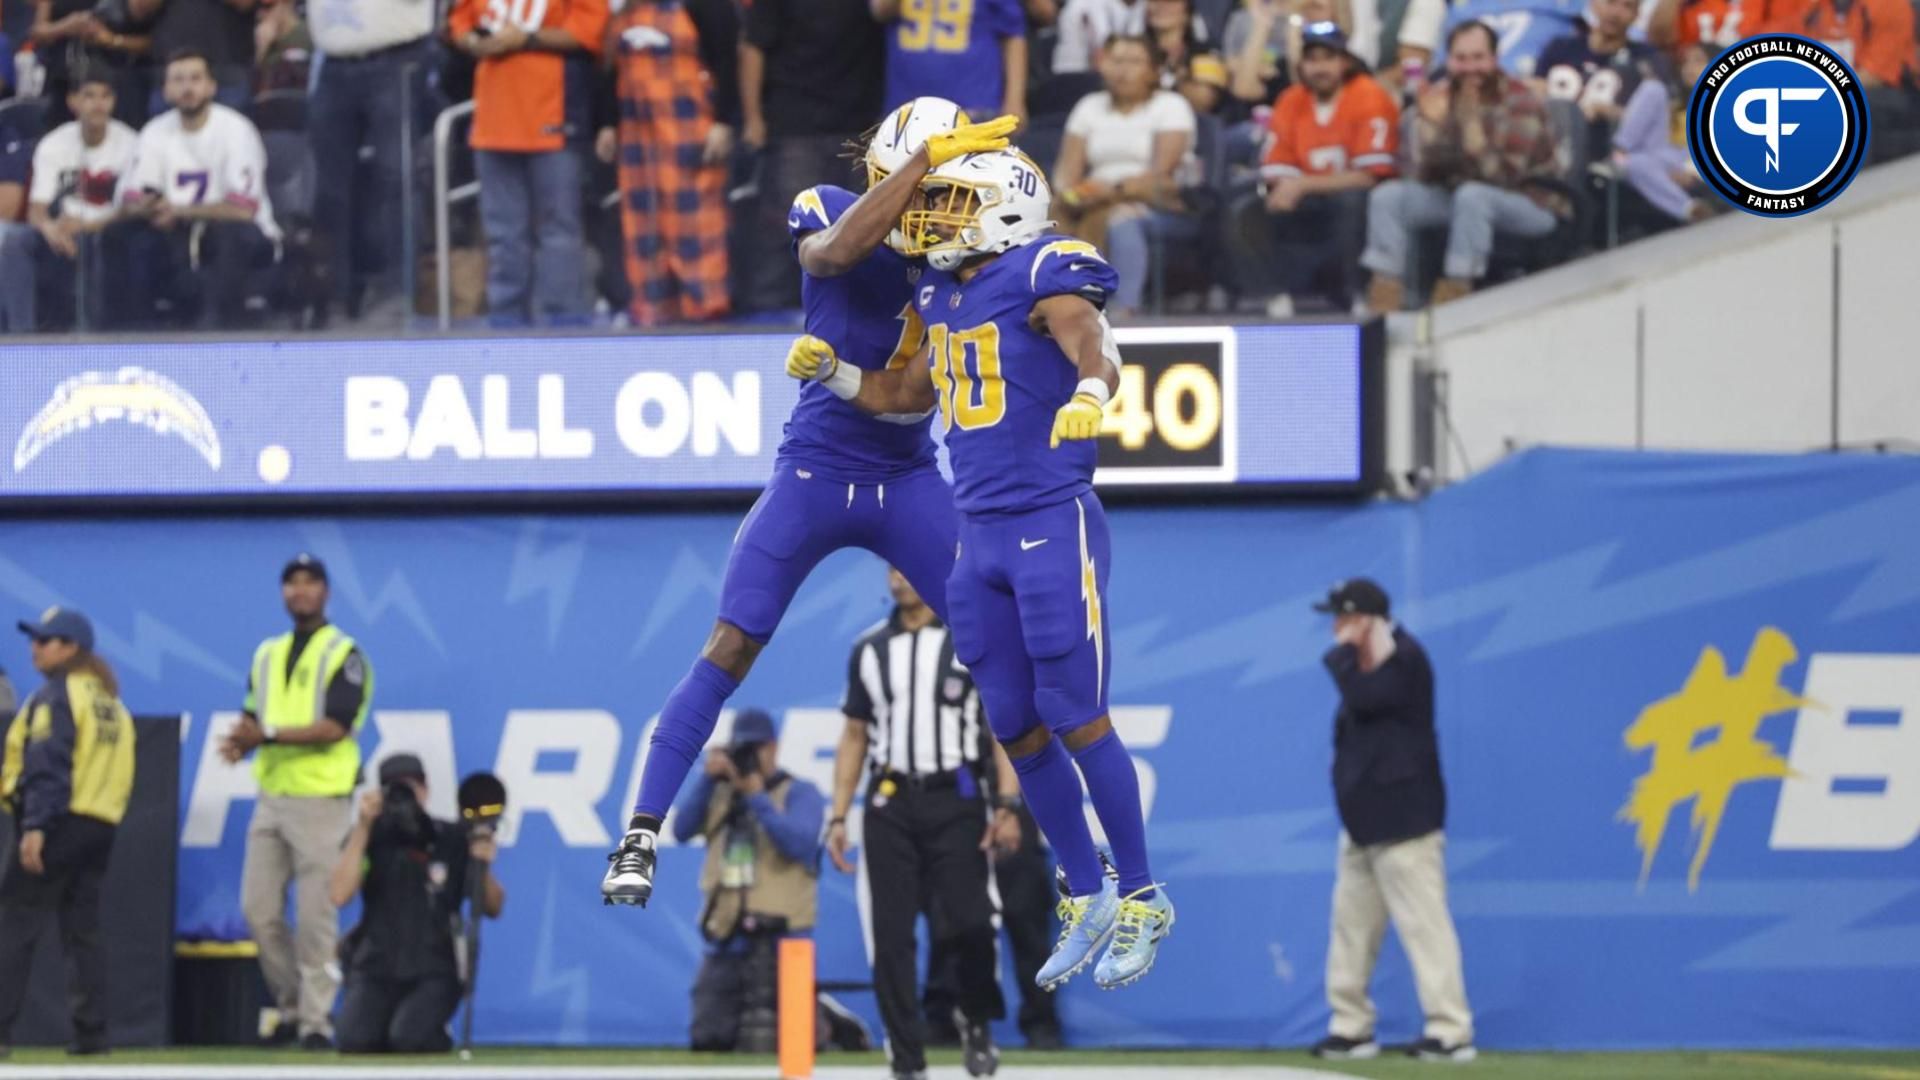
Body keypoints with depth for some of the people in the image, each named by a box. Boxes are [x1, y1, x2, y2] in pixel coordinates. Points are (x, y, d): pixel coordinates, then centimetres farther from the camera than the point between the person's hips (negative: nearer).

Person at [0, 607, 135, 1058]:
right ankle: (91, 1032, 6)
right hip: (101, 825, 8)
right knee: (83, 931, 11)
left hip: (57, 822, -8)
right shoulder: (110, 700, 19)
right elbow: (122, 769, 18)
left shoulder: (56, 695, -7)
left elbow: (49, 764, -17)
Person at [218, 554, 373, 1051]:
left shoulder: (344, 655, -4)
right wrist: (241, 742, -7)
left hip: (321, 799, -6)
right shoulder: (267, 654, 17)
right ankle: (291, 1006, 18)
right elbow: (252, 717, 17)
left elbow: (335, 727, -14)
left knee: (316, 917, -7)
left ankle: (315, 1020, -2)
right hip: (271, 798, 6)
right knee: (258, 910, 4)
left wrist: (268, 735, -22)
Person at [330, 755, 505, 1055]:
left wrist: (482, 866, -18)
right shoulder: (368, 838, 1)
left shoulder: (453, 841, 0)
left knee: (410, 1039, -30)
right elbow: (338, 895, -16)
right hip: (375, 972, 1)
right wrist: (363, 827, -19)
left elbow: (493, 908, 2)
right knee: (354, 1041, -26)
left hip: (435, 975, -1)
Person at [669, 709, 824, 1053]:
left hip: (778, 938, -5)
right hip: (726, 939, 5)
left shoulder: (800, 794, 2)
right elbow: (681, 829, 2)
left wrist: (758, 798, -16)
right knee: (707, 1040, 2)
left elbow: (801, 845, -15)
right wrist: (708, 778, -7)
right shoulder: (719, 793, 16)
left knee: (762, 1044, -12)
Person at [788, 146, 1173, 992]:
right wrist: (833, 374, 14)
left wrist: (1088, 393, -52)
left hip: (1054, 525, -8)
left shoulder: (1041, 275, -12)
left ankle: (1142, 900, 9)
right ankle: (1089, 898, 21)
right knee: (1017, 732, 9)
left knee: (1076, 721, -4)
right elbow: (912, 393, 28)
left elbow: (1093, 345, -31)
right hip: (981, 534, 8)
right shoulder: (942, 295, 12)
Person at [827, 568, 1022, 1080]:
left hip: (955, 802, -3)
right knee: (889, 937, -2)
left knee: (969, 924, -14)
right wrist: (838, 817, 8)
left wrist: (1008, 806, -9)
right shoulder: (869, 650, 12)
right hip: (890, 803, 3)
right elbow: (854, 736, 16)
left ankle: (977, 1021, 14)